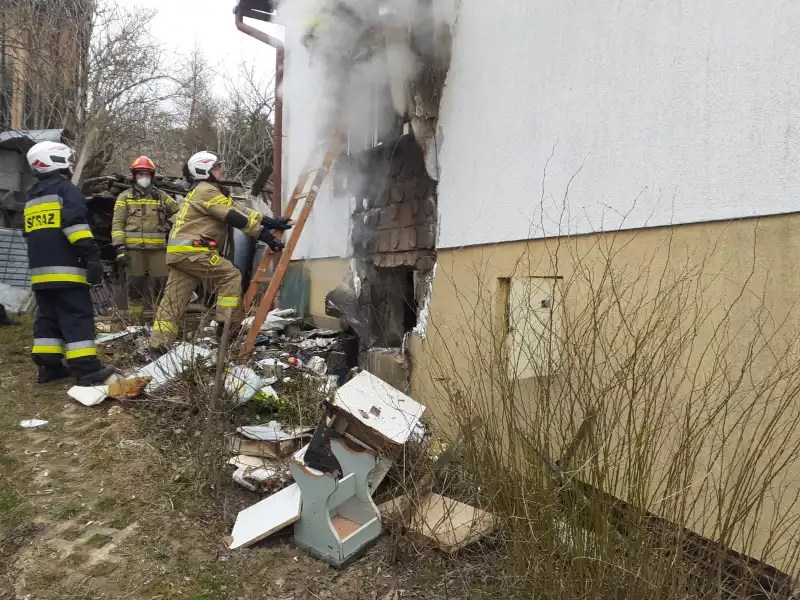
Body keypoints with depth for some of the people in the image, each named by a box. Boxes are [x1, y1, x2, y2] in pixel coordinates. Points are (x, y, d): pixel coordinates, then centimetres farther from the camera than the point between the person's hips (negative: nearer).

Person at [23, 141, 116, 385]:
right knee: (77, 317, -9)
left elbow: (31, 233, 27)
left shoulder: (32, 196, 24)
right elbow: (75, 225, -17)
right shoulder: (66, 189, -4)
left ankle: (48, 365, 11)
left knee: (47, 317, 12)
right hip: (65, 269, -8)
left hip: (39, 269, 8)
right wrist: (92, 256, -21)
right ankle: (86, 369, -13)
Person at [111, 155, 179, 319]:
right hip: (134, 248, -1)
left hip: (158, 248, 1)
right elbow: (117, 224, 3)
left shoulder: (161, 196, 16)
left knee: (161, 284, 0)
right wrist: (120, 248, -7)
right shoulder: (125, 197, 10)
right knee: (135, 285, 3)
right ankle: (134, 320, 10)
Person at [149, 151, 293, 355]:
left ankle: (158, 345, 7)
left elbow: (240, 210, 18)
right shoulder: (207, 191, -7)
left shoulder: (207, 191, 25)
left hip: (179, 252, 10)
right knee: (230, 275, -3)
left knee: (173, 299, 7)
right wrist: (264, 234, -11)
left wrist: (270, 221, 11)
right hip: (192, 250, -10)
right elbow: (236, 217, -14)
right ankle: (226, 324, -3)